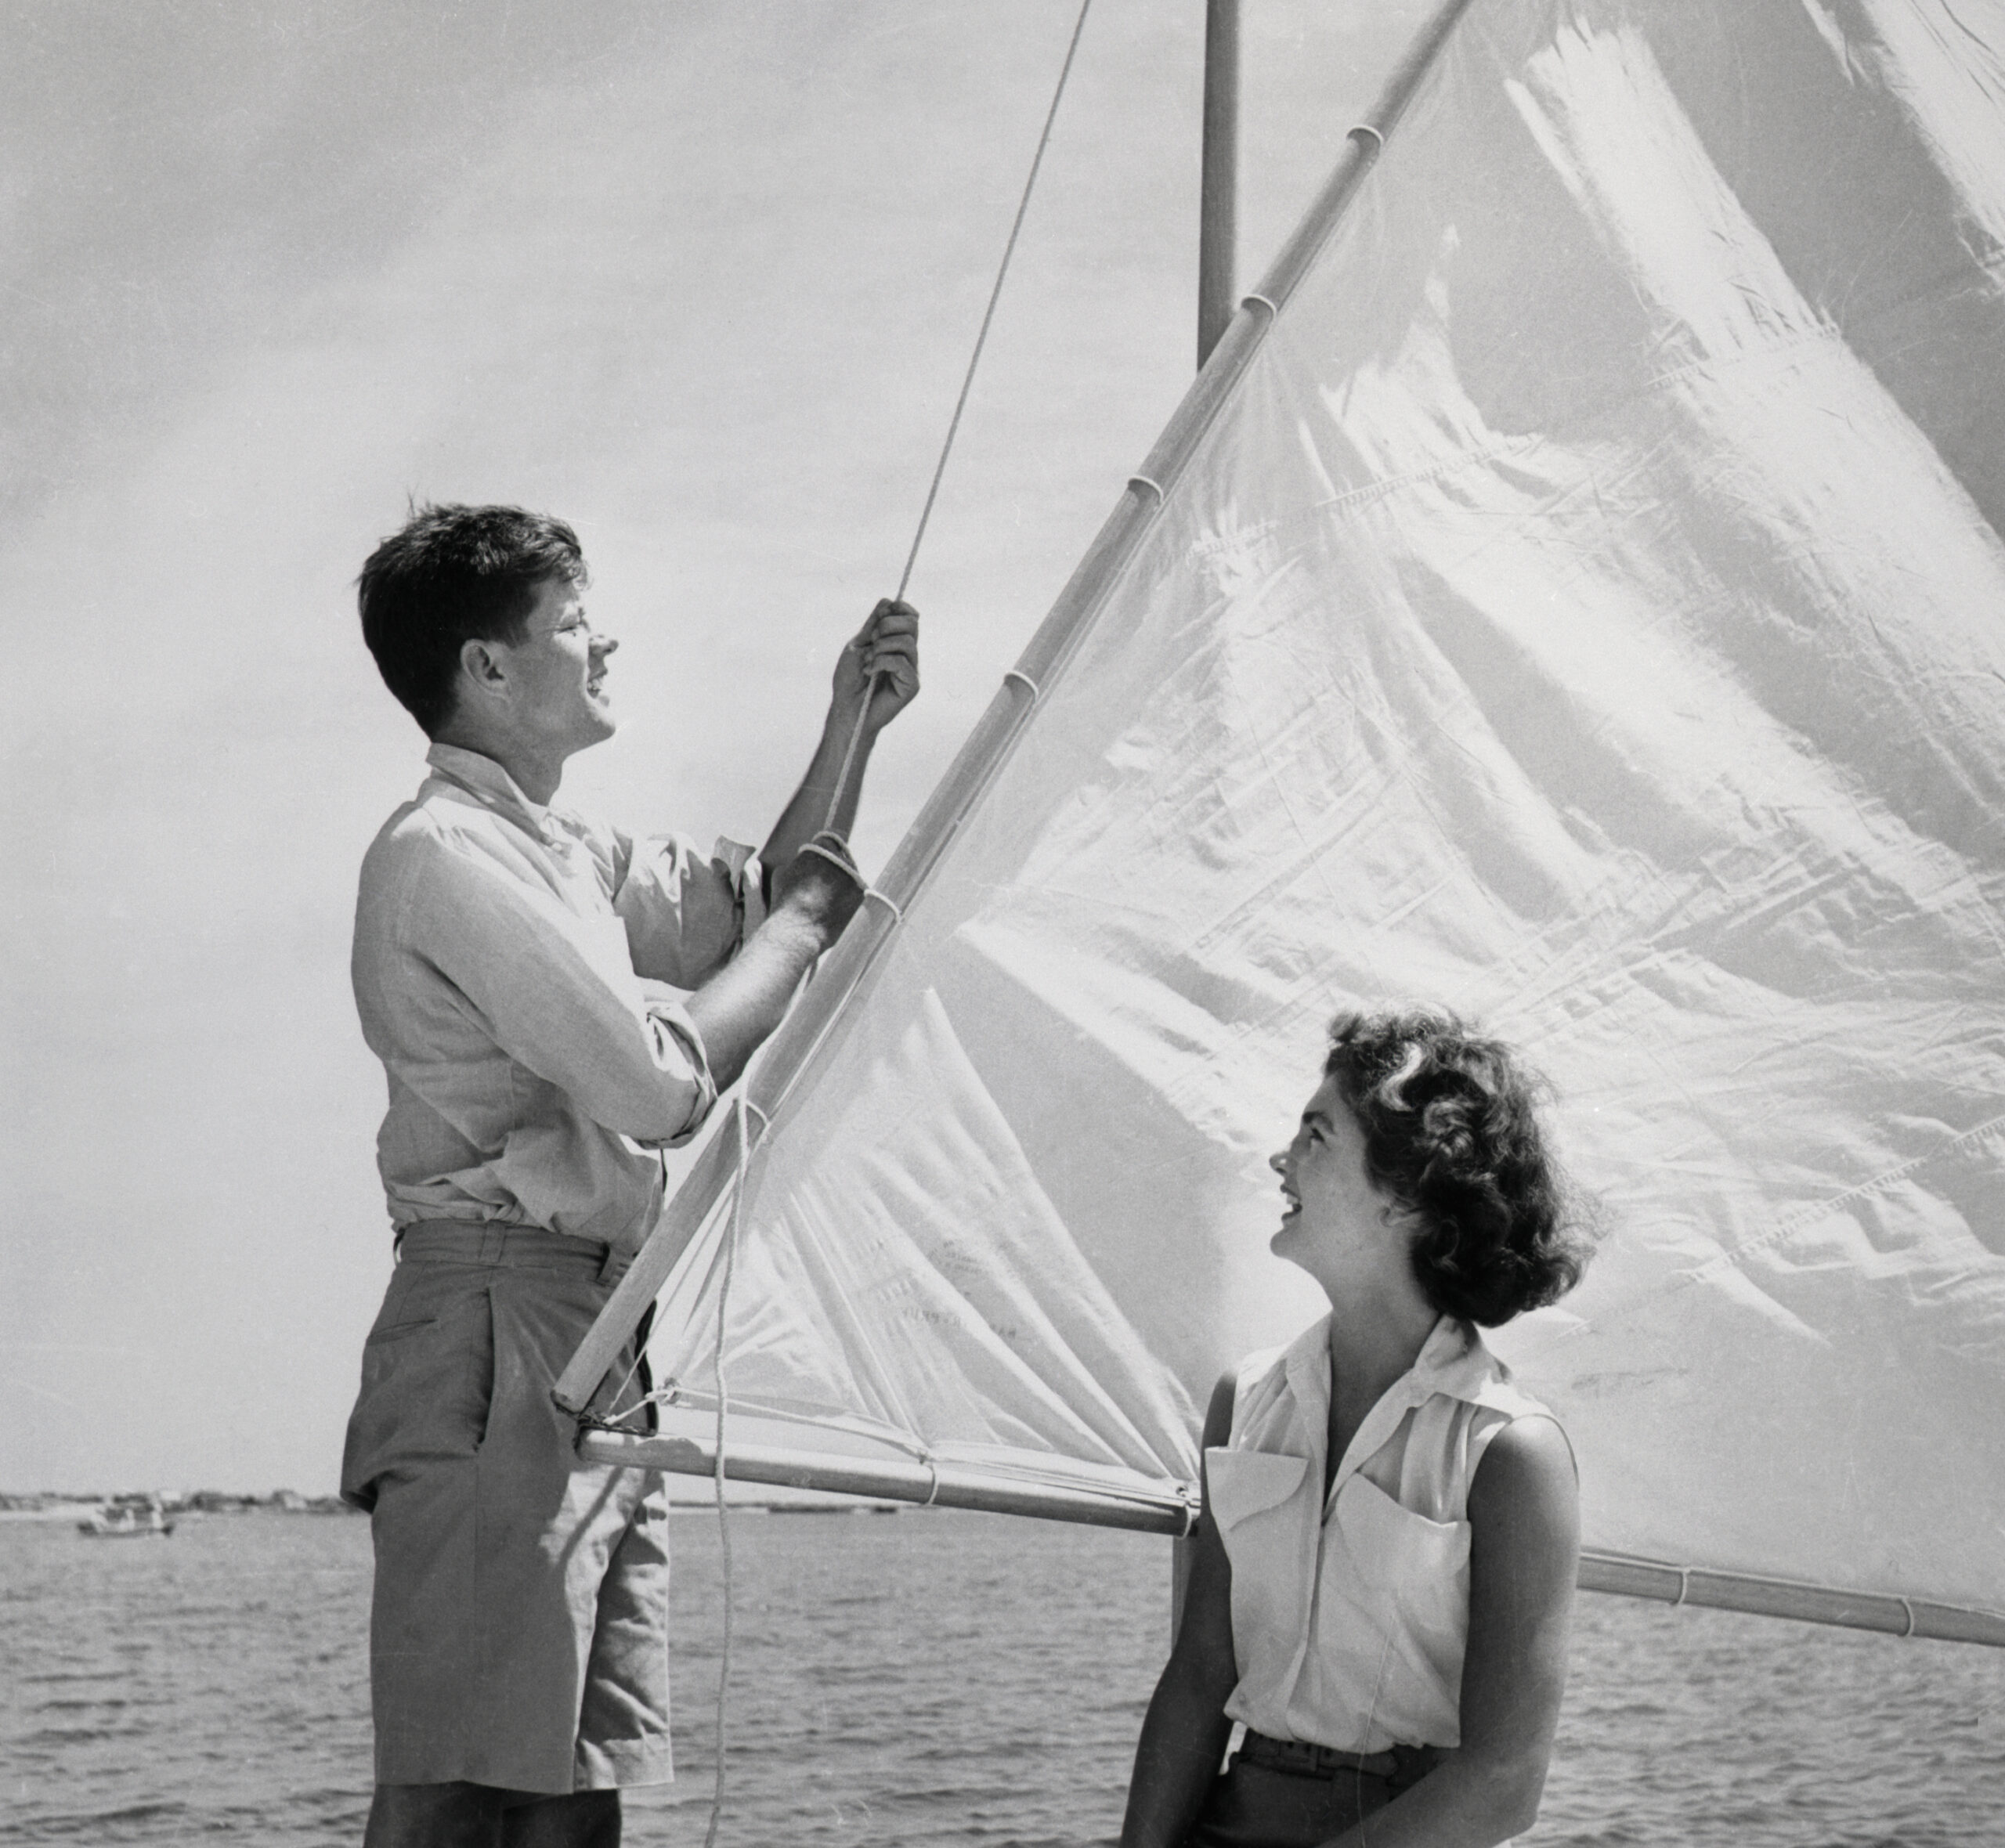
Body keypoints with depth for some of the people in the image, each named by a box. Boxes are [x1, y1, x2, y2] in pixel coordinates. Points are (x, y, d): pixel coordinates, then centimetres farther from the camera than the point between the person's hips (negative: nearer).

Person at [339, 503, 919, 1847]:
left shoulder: (563, 853, 20)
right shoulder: (445, 855, -11)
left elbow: (744, 907, 28)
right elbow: (659, 1077, -17)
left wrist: (850, 734, 17)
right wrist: (808, 921, -4)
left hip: (599, 1346, 10)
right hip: (499, 1341, -10)